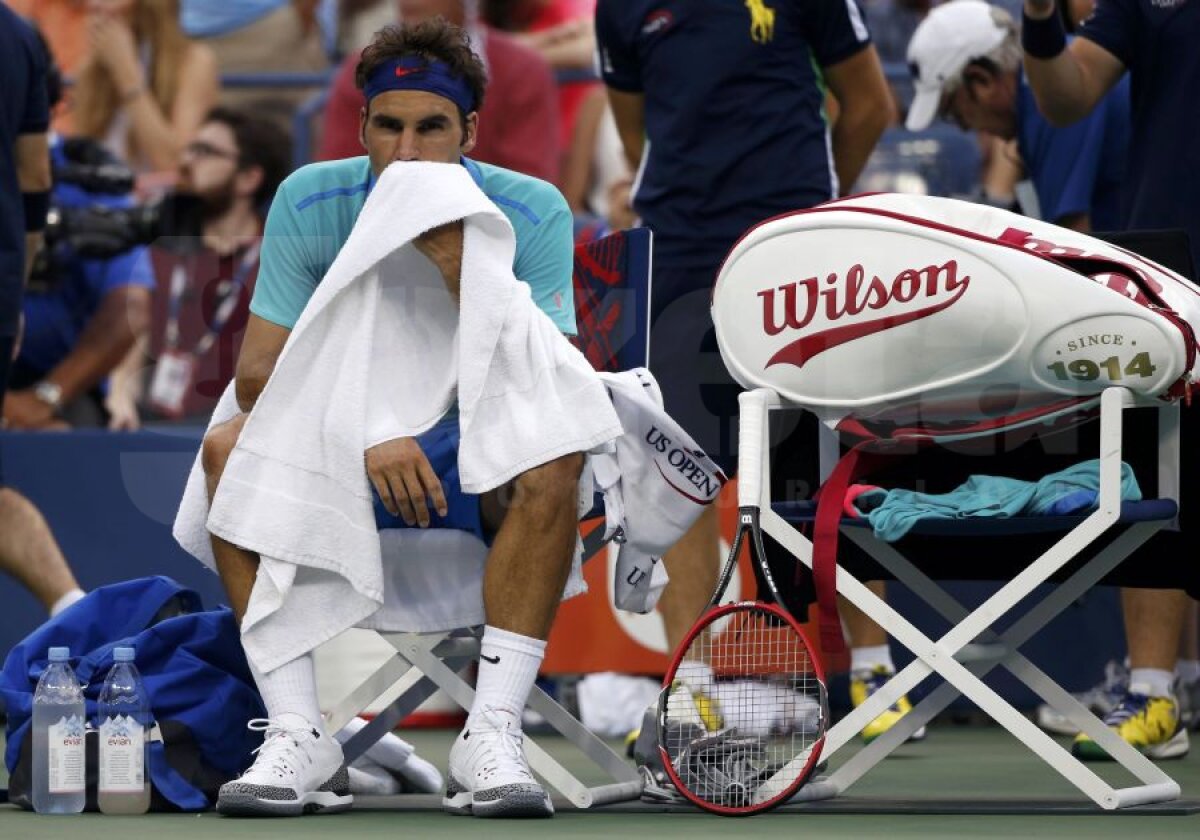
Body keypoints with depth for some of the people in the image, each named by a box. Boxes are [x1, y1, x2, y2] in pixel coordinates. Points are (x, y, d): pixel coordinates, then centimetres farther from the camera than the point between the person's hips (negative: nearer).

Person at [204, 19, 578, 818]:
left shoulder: (531, 214, -12)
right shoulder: (308, 203, -9)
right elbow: (260, 372, -14)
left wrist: (467, 282, -31)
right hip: (340, 476, 1)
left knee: (554, 456, -34)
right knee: (231, 446, -28)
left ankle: (491, 738, -35)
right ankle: (300, 739, -30)